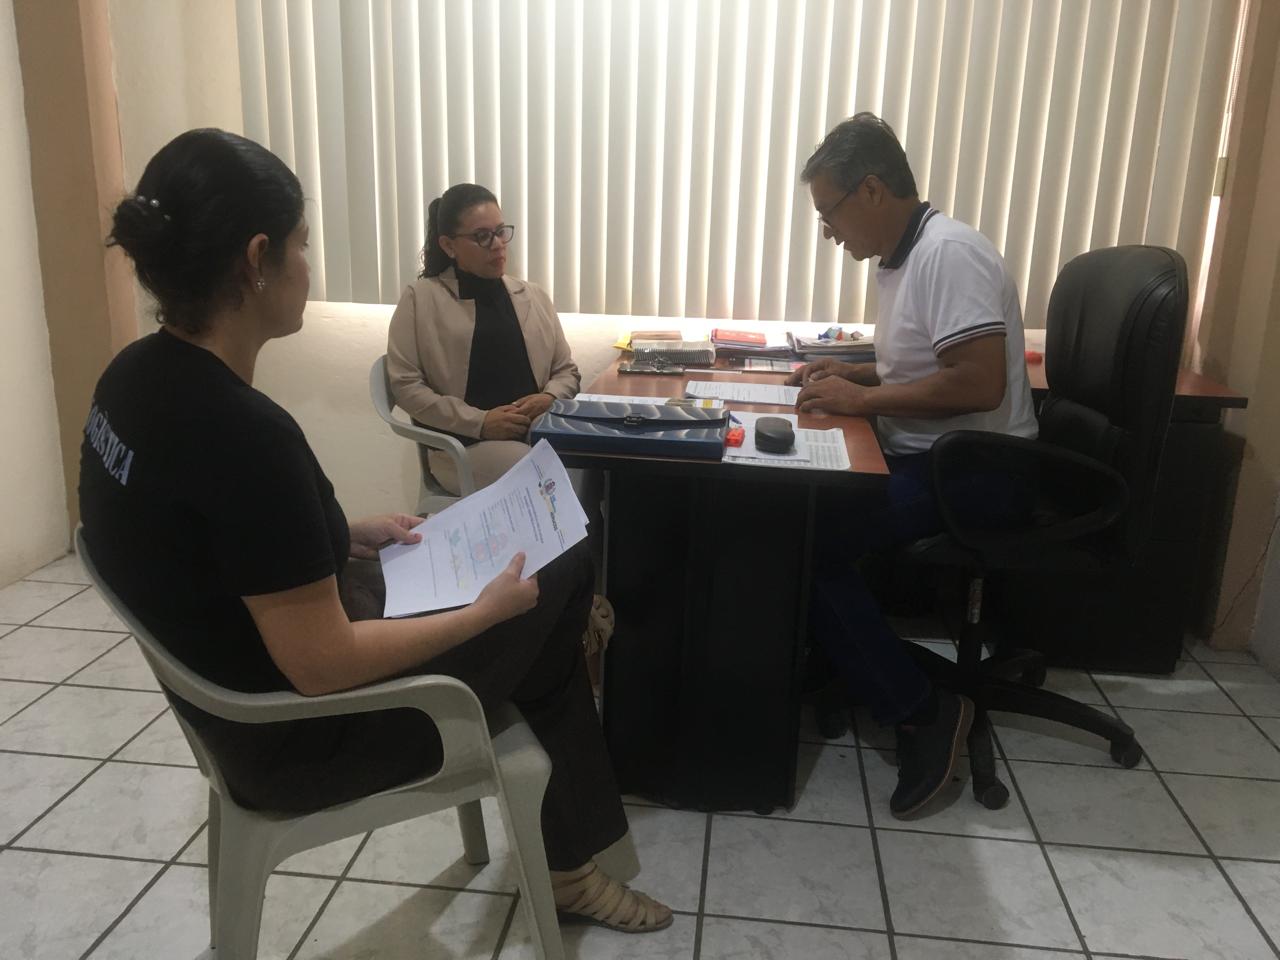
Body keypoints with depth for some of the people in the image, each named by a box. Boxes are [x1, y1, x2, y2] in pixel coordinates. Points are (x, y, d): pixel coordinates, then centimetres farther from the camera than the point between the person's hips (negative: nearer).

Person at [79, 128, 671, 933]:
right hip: (300, 736, -8)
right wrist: (488, 611, -16)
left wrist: (348, 533, 8)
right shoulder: (244, 432, -33)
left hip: (239, 692, 8)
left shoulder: (136, 376, -5)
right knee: (552, 589, 8)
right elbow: (323, 666, -28)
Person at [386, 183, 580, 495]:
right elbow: (405, 384, -3)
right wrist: (480, 422, -13)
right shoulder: (421, 298, 4)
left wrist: (550, 398, -5)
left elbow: (566, 371, 20)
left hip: (540, 431, 5)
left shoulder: (535, 297, 17)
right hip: (466, 443, -4)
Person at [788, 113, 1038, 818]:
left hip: (978, 470, -9)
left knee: (810, 543, -20)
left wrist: (862, 399, -20)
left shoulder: (949, 254, -18)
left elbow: (979, 383, -28)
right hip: (925, 458, 10)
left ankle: (922, 711, -7)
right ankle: (831, 672, 6)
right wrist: (849, 372, 8)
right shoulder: (902, 256, 12)